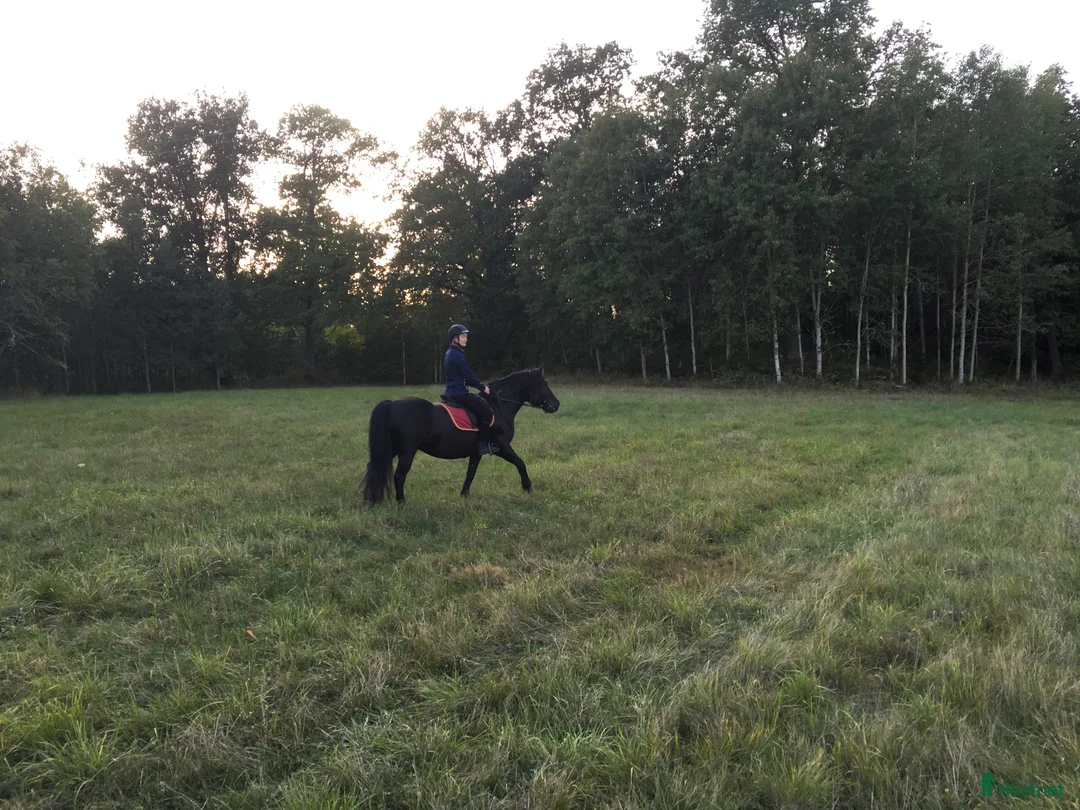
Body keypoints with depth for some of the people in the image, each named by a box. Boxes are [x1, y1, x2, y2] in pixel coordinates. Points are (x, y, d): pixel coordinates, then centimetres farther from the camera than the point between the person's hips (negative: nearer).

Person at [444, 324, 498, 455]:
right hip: (459, 393, -11)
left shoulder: (450, 353, 16)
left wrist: (479, 386, 16)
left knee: (481, 407, 19)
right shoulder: (457, 355, -16)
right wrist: (482, 387, -3)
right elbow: (468, 375, -15)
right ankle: (484, 443, -11)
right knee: (485, 409, -13)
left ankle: (482, 441, 18)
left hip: (453, 392, 11)